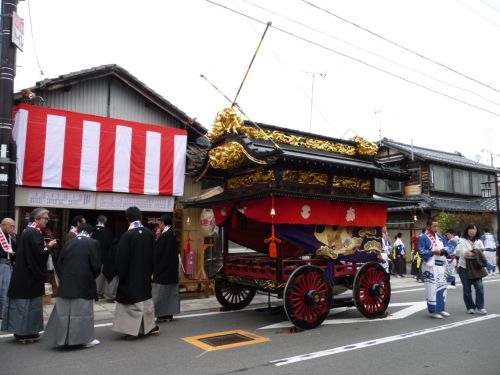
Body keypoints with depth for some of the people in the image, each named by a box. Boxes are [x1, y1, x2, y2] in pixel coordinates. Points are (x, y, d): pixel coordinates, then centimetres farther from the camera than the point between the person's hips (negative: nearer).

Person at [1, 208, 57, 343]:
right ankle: (27, 332, 8)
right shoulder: (35, 233, -18)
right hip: (31, 274, -9)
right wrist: (49, 246, -8)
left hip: (23, 272, 9)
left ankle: (20, 331, 20)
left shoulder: (27, 231, 12)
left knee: (22, 301, 13)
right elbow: (39, 252, -23)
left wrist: (45, 246, 11)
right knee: (30, 302, 0)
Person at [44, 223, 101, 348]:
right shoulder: (93, 243, -8)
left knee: (64, 311, 12)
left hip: (66, 283, 3)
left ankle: (61, 338, 18)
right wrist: (93, 277, 10)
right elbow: (96, 265, -9)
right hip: (84, 283, -3)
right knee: (83, 312, 7)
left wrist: (63, 278, 15)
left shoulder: (68, 243, 3)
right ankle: (85, 338, 13)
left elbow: (59, 263, 5)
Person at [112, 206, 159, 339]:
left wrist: (120, 273, -2)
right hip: (145, 274, 5)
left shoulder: (127, 235, -17)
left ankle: (132, 330, 6)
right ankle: (150, 327, 24)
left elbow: (121, 257, -14)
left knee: (132, 301, 3)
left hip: (130, 274, -5)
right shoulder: (149, 233, -1)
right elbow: (153, 254, 7)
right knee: (146, 299, 16)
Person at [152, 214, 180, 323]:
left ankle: (162, 314, 2)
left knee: (160, 292, -1)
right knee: (170, 292, 11)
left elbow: (157, 251, -16)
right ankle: (169, 313, 16)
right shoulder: (173, 235, 7)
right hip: (172, 267, 8)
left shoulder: (164, 235, -17)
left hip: (162, 267, -8)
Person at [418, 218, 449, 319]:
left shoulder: (439, 237, 14)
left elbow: (443, 248, 19)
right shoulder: (423, 238, -9)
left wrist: (444, 251, -4)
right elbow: (421, 252, -14)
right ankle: (432, 311, 3)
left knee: (442, 287, 13)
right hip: (430, 266, -8)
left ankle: (440, 309, 25)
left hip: (440, 265, 8)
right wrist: (433, 252, -23)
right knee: (432, 288, -5)